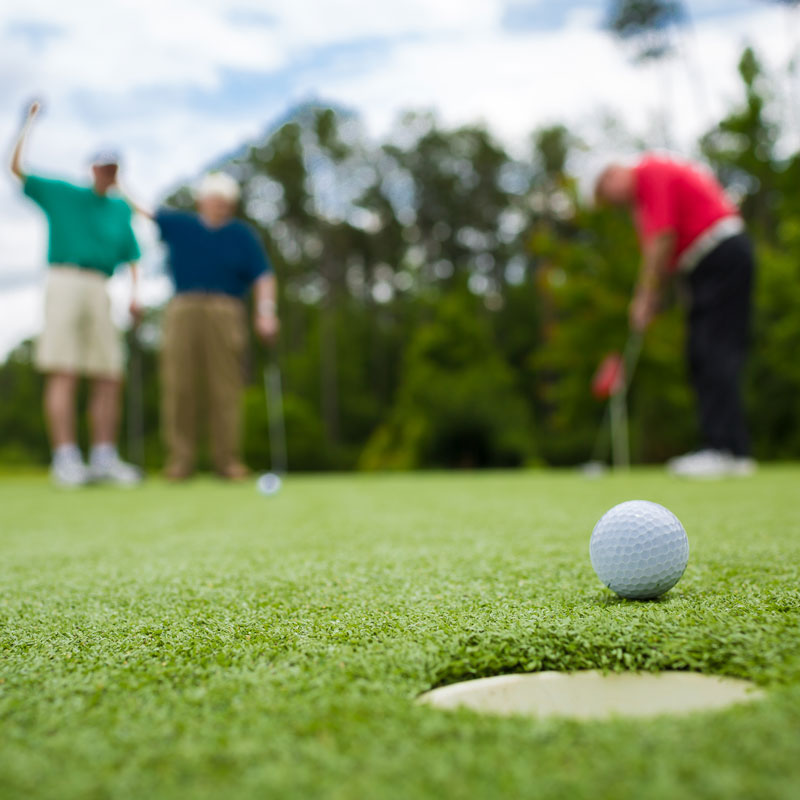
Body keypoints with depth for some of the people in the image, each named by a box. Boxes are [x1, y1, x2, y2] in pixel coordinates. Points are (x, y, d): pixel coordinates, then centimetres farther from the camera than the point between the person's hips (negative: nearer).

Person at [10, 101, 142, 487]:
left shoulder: (121, 209, 20)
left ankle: (104, 458, 4)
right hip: (64, 281, -4)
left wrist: (133, 292, 3)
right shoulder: (60, 193, 12)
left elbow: (129, 256, 18)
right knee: (64, 373, -10)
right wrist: (28, 122, 2)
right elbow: (16, 167, 6)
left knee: (110, 376, -2)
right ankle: (66, 459, -12)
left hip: (99, 290, 4)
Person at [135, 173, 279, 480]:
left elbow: (263, 276, 5)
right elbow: (139, 212, 22)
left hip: (225, 313, -1)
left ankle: (228, 459, -1)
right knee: (179, 387, -5)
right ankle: (179, 460, -1)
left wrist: (266, 311, -8)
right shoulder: (178, 224, 18)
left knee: (225, 388, -6)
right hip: (183, 310, 1)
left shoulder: (242, 234, 13)